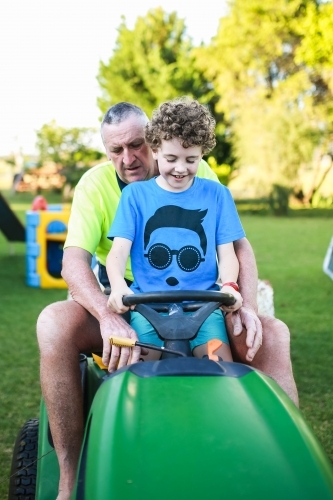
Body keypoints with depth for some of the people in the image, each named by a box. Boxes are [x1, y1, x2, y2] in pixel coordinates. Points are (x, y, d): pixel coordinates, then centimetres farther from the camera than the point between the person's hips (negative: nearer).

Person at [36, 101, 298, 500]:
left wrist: (247, 306, -22)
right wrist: (109, 317, -38)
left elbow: (238, 246, -3)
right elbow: (74, 261, -19)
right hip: (122, 305, -1)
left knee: (273, 334, -20)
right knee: (54, 323, -30)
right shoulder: (96, 184, -6)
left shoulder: (197, 176, -2)